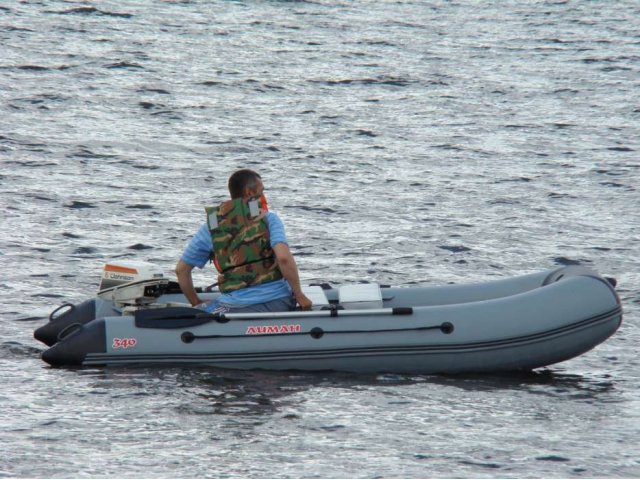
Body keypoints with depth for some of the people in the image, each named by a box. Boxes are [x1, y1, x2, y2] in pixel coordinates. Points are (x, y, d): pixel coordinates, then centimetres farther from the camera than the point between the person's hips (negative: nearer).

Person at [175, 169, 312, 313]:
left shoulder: (210, 228, 9)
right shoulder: (268, 218, 2)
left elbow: (181, 269, 14)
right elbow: (283, 257, -14)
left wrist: (196, 304, 27)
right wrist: (299, 295, -5)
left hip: (236, 307, 0)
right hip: (278, 301, 0)